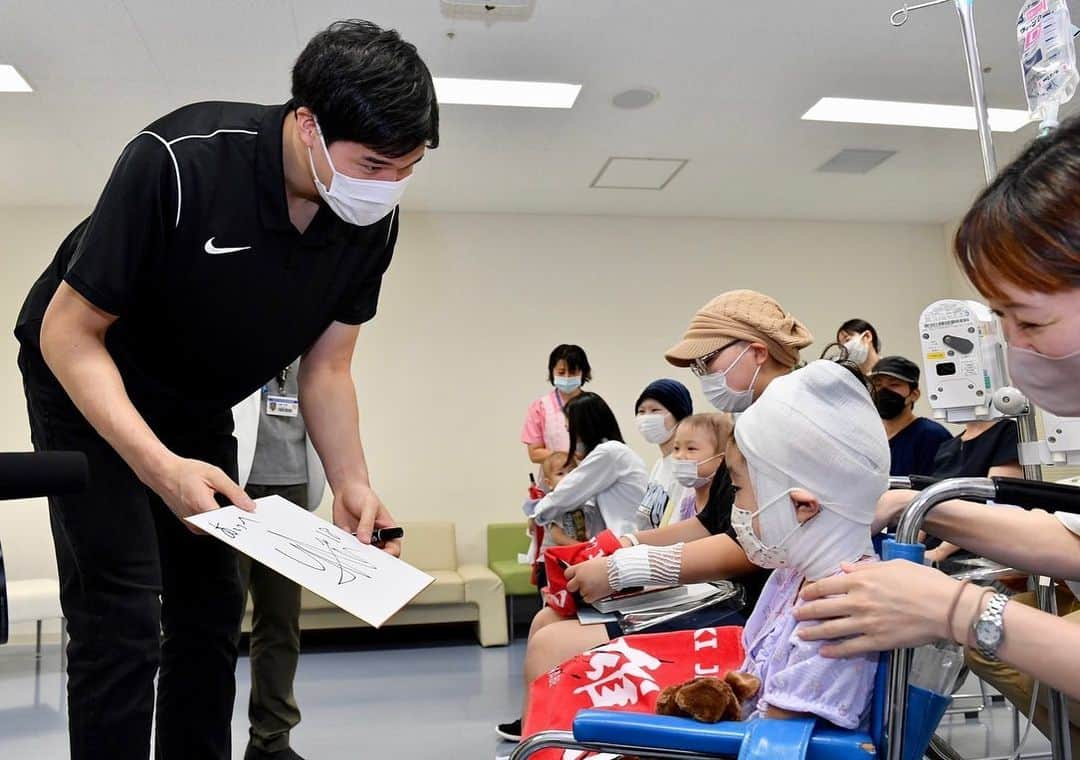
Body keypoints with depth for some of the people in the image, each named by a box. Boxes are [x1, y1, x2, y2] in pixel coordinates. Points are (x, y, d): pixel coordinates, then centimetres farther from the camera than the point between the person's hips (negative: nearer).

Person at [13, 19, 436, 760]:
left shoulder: (374, 223, -17)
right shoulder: (178, 162, -32)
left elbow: (326, 365, -7)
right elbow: (68, 335, -25)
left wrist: (352, 482, -21)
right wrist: (161, 468, -38)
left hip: (200, 411, 5)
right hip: (89, 388, -5)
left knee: (211, 609, 9)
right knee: (123, 619, -11)